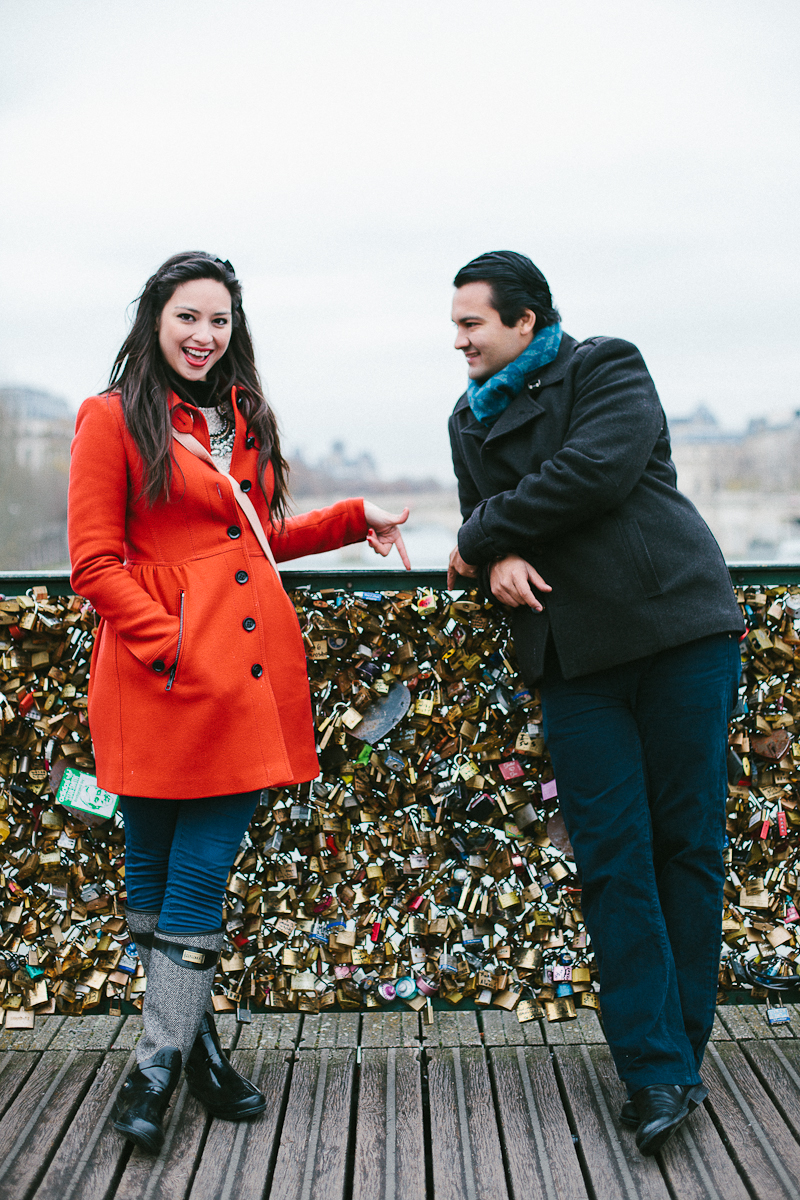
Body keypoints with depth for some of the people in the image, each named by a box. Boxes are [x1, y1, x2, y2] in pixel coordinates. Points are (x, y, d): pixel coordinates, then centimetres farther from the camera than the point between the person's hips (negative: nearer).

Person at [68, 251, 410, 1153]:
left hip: (249, 669, 5)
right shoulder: (113, 418, -1)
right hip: (165, 677, -5)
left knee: (202, 865, 4)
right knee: (158, 863, 6)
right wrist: (172, 646, -15)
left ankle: (162, 1060, 14)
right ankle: (188, 1041, 19)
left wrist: (355, 520, 17)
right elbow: (94, 563, -6)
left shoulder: (240, 419, 19)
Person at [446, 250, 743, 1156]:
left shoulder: (607, 369, 1)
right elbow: (480, 516, 16)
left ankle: (678, 1052, 13)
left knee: (687, 842, 0)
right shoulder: (471, 419, 19)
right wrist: (497, 559, -9)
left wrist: (480, 540, -7)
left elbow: (595, 471, -15)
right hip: (574, 656, 5)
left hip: (676, 628, -4)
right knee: (613, 857, -3)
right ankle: (659, 1071, 0)